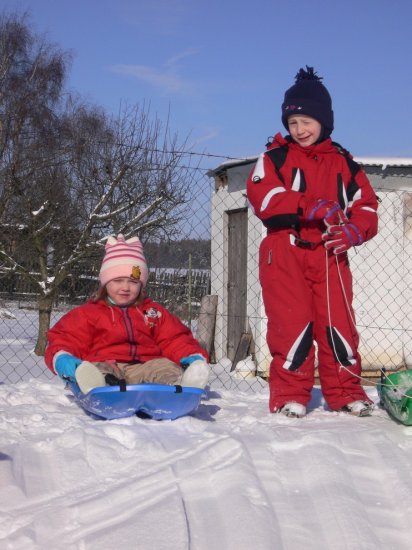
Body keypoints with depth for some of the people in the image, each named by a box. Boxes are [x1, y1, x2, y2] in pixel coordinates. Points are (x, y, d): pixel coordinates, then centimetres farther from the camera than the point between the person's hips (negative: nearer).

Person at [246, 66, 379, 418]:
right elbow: (261, 194, -13)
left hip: (329, 253, 2)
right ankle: (290, 394, 4)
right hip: (285, 252, -2)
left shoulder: (343, 162, 15)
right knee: (292, 324, -5)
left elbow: (367, 205, 11)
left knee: (338, 322, 0)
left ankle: (345, 392, 11)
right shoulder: (276, 156, 5)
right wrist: (310, 206, -23)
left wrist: (355, 230, -12)